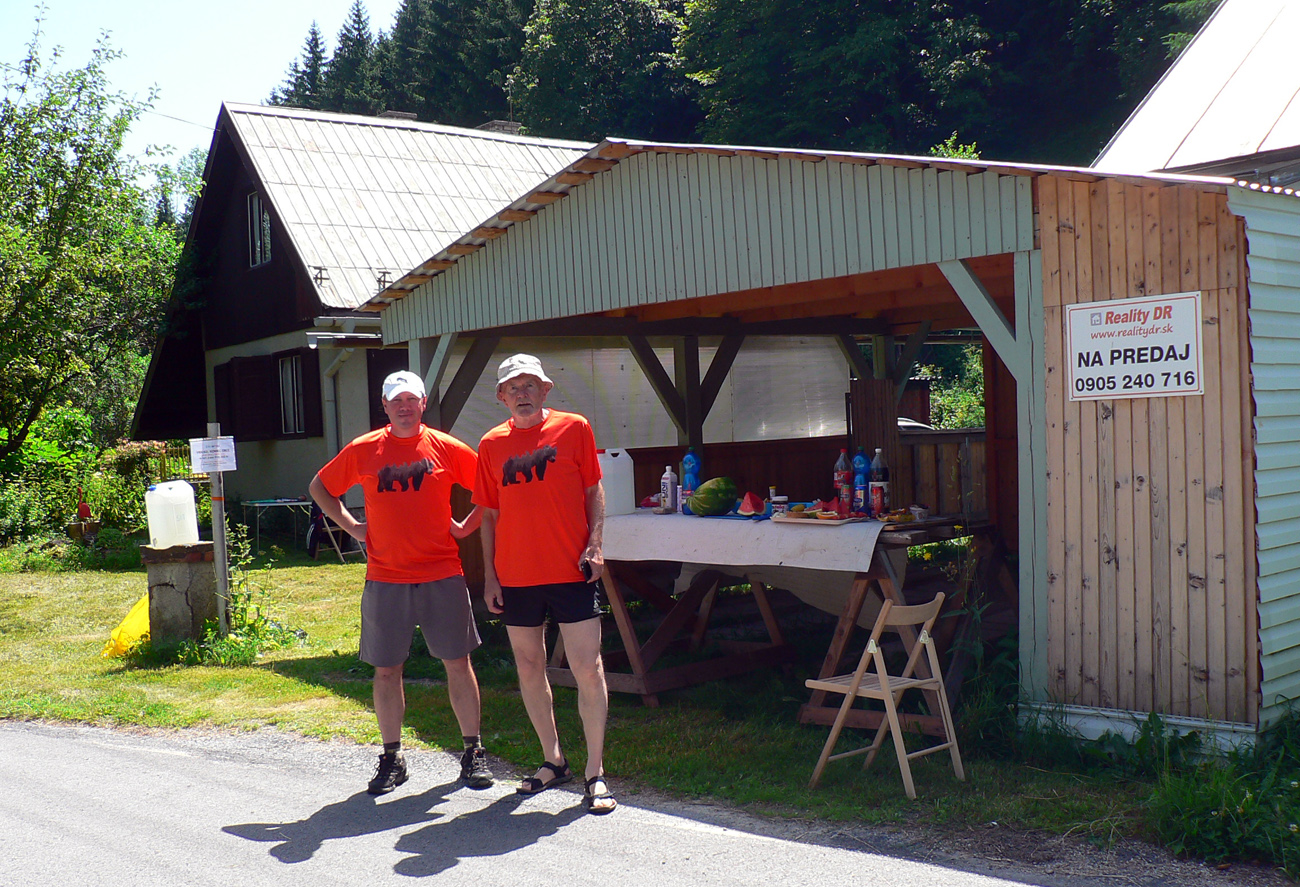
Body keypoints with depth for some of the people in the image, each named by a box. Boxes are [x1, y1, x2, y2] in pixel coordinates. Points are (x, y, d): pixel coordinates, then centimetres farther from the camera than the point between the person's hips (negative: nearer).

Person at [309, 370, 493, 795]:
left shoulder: (446, 448, 1)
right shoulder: (363, 450, 4)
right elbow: (320, 487, 17)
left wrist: (466, 526, 0)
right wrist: (351, 525, 6)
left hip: (442, 576, -1)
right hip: (385, 580, 1)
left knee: (458, 663, 2)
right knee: (386, 669, 6)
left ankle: (473, 752, 14)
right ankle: (391, 757, 19)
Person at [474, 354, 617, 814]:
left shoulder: (573, 428, 1)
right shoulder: (492, 444, 7)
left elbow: (594, 491, 4)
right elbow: (490, 514, 11)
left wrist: (594, 544, -9)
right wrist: (489, 575, 6)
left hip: (571, 571, -3)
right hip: (516, 577, 3)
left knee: (588, 669, -5)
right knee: (529, 668, 10)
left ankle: (596, 773, 5)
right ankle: (553, 761, 26)